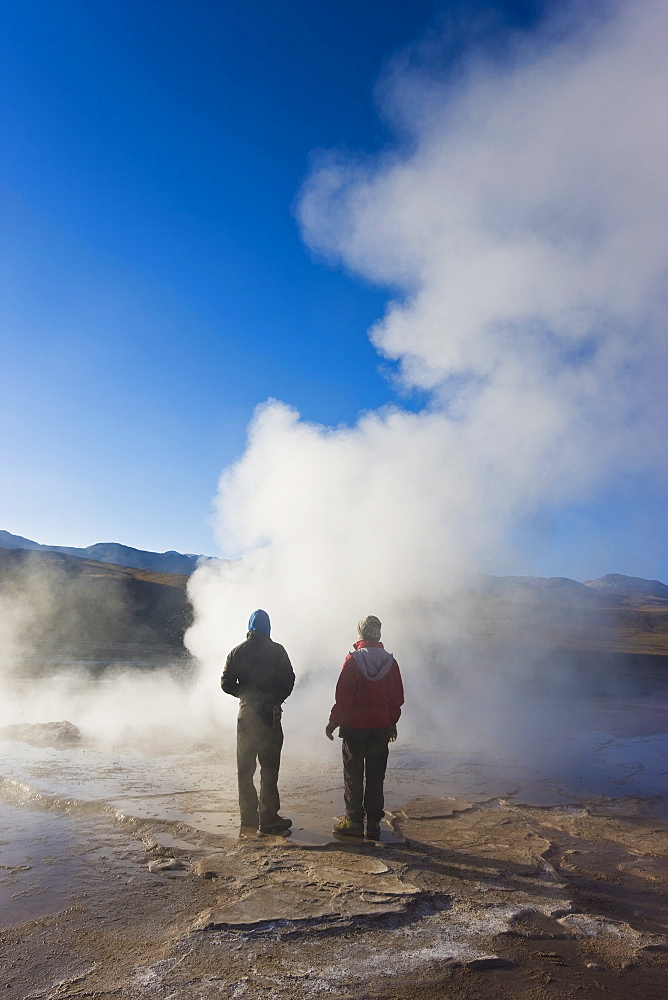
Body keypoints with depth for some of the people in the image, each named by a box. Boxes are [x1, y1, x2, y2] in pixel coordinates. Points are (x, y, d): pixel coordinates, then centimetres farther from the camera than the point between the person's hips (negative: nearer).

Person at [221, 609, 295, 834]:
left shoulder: (237, 652, 3)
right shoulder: (276, 651, -6)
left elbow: (226, 683, 2)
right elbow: (289, 680, -7)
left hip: (246, 713, 4)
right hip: (270, 713, -3)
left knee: (245, 767, 13)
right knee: (269, 768, 1)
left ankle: (248, 815, 21)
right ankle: (268, 818, 3)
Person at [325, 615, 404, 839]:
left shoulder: (353, 660, -11)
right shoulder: (390, 661, 1)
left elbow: (344, 696, -12)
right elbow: (397, 696, 6)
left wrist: (334, 722, -2)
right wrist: (392, 723, 17)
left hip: (355, 726, -4)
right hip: (382, 727, 4)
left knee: (353, 774, 7)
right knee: (376, 775, 11)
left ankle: (354, 821, 11)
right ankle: (374, 823, 15)